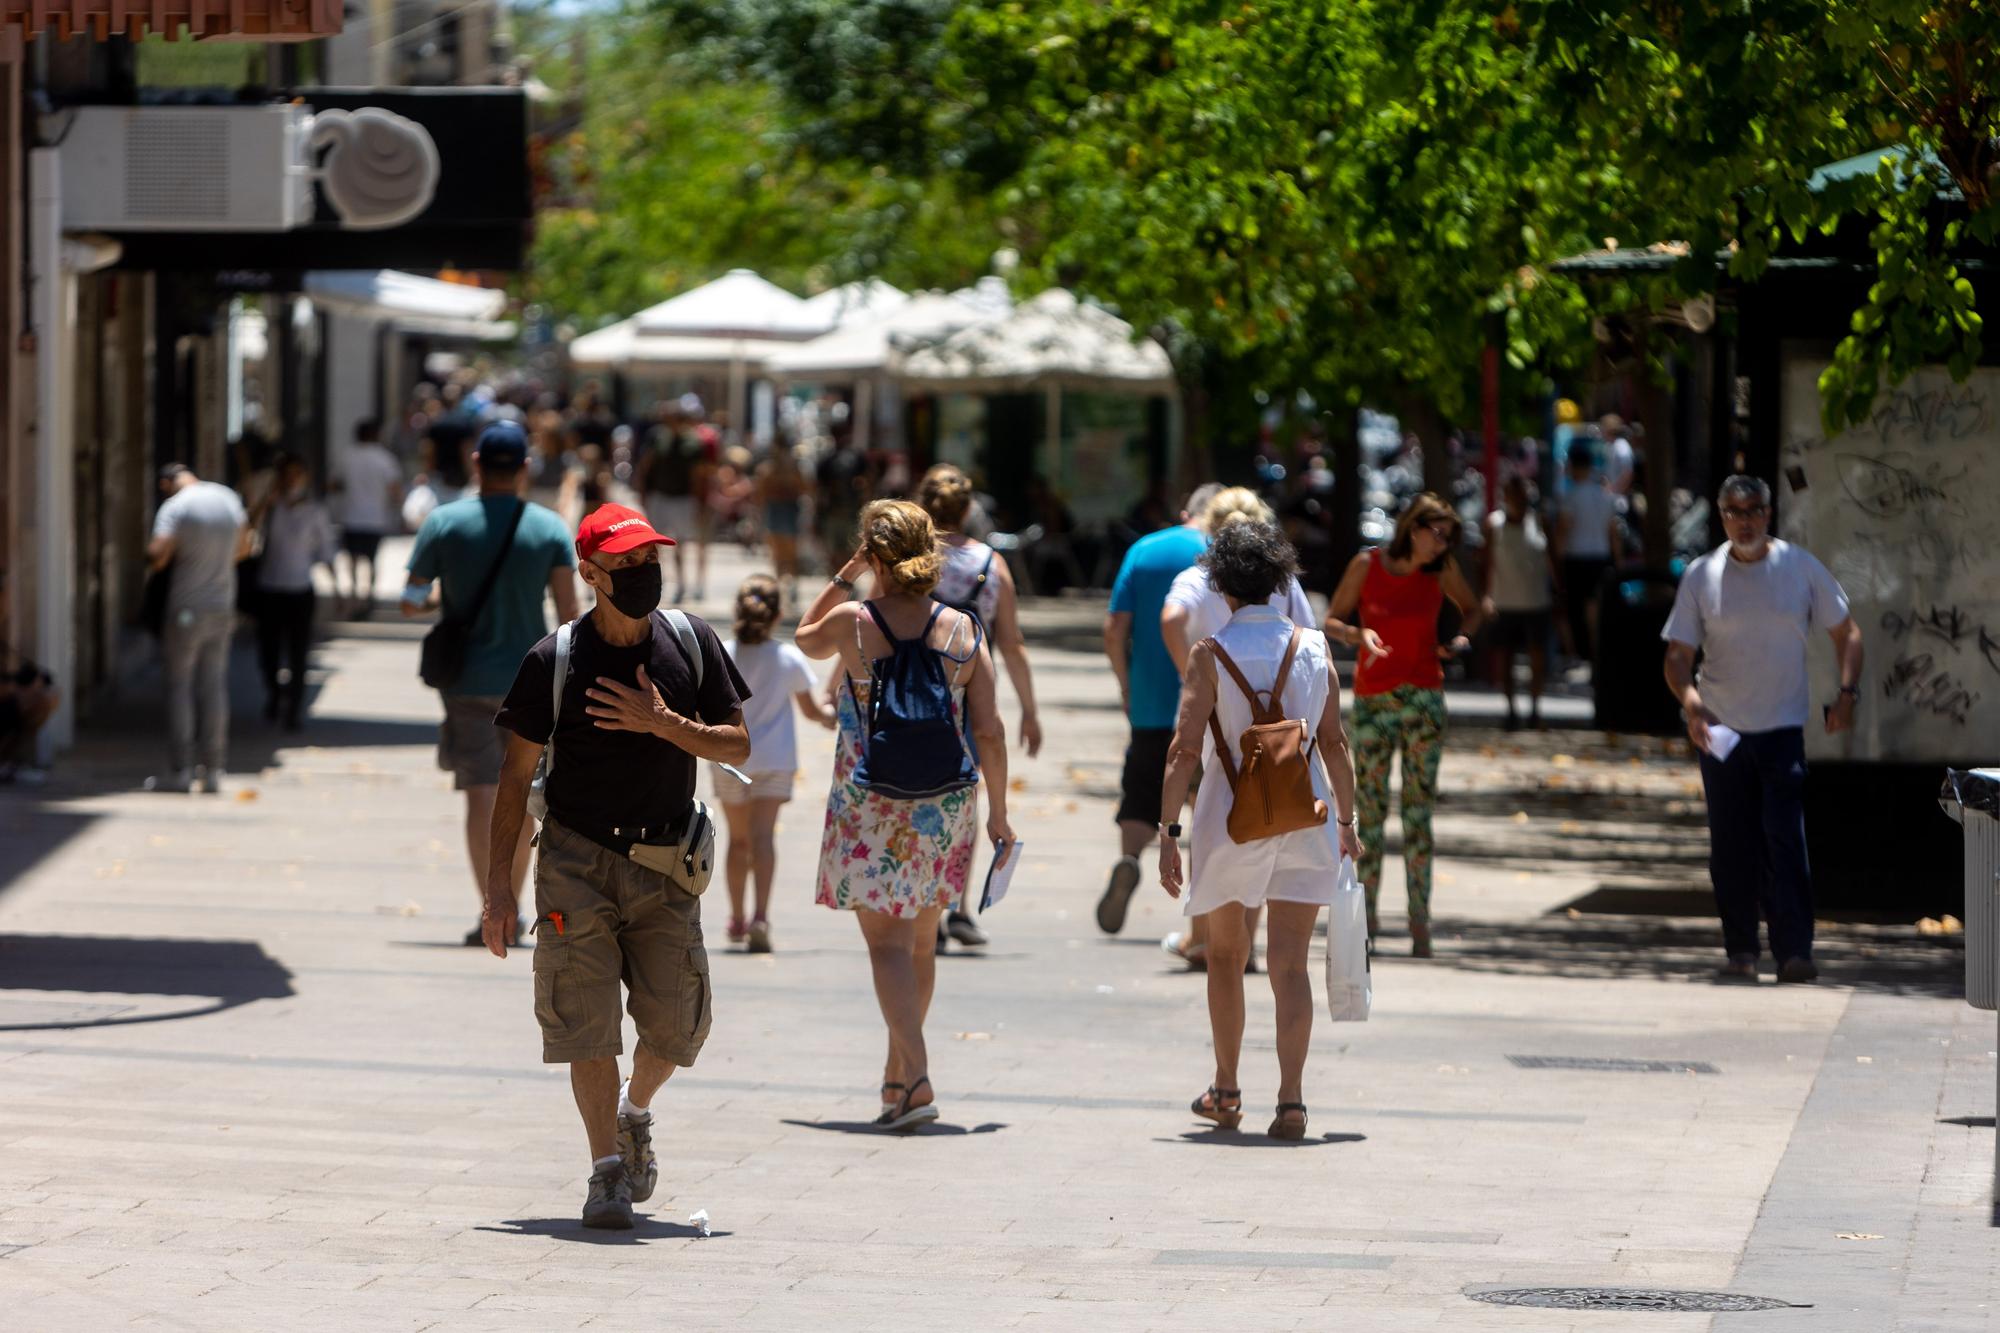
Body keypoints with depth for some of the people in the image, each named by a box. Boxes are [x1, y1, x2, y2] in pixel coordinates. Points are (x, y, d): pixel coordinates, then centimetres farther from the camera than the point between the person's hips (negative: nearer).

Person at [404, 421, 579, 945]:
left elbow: (410, 602, -2)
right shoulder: (550, 528, -3)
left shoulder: (445, 523, -5)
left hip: (468, 681, -1)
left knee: (482, 794, -2)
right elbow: (569, 612, -7)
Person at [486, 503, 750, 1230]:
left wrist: (663, 724, -15)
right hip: (579, 861, -2)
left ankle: (636, 1112, 34)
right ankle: (607, 1169, 0)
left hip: (665, 864, 2)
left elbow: (736, 746, 4)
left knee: (675, 1024, 3)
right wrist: (500, 882, -4)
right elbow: (517, 773, -1)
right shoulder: (553, 660, -5)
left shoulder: (692, 644, 2)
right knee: (588, 1023, -8)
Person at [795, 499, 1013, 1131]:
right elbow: (989, 730, -1)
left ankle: (917, 1080, -19)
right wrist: (998, 812, 8)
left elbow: (806, 636, 17)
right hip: (946, 808, 3)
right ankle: (897, 1072, 33)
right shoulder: (962, 629, -2)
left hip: (871, 809, -3)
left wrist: (845, 575, 17)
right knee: (921, 941, 18)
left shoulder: (853, 623, -8)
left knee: (887, 943, -4)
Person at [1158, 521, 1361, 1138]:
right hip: (1304, 820, 2)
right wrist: (1346, 820, 15)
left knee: (1226, 954, 17)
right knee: (1290, 963, 1)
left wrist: (1169, 833, -8)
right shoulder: (1313, 647, 0)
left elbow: (1185, 750, -11)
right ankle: (1291, 1099, -11)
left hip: (1232, 818, -2)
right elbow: (1335, 742, 5)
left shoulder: (1211, 654, -8)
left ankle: (1226, 1092, 28)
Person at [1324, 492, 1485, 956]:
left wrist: (1462, 639, -1)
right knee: (1370, 810, 1)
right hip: (1372, 699, -1)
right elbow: (1332, 621, 3)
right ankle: (1367, 914, 11)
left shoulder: (1442, 569, 2)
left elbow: (1471, 608, 19)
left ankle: (1420, 920, -4)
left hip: (1424, 698, 1)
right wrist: (1359, 634, -18)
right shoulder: (1367, 565, -4)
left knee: (1418, 810, -3)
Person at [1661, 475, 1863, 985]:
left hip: (1783, 727, -1)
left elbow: (1845, 631, 11)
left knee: (1785, 838, -10)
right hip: (1720, 729, 1)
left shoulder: (1800, 567, 2)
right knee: (1731, 846, 5)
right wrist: (1689, 698, -20)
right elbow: (1678, 654, 0)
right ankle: (1740, 949, 13)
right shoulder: (1702, 576, 1)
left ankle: (1793, 951, -12)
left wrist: (1847, 692, -4)